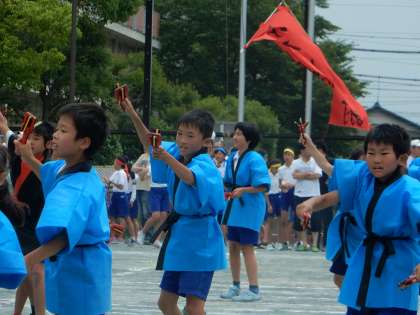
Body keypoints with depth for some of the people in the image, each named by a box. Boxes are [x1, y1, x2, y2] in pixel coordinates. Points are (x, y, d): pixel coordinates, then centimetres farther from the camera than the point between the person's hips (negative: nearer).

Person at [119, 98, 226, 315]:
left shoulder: (205, 165, -20)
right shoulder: (177, 154, 4)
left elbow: (190, 177, -42)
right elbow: (149, 143, 17)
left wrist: (167, 158, -58)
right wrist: (133, 115, 3)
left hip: (199, 240, -9)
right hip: (179, 234, 9)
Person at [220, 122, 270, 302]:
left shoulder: (254, 159, -15)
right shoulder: (232, 157, 7)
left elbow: (263, 186, -17)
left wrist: (244, 190, -26)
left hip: (250, 208, -8)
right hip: (234, 206, 8)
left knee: (246, 247, -7)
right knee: (233, 246, 11)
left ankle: (254, 289, -2)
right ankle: (235, 286, 23)